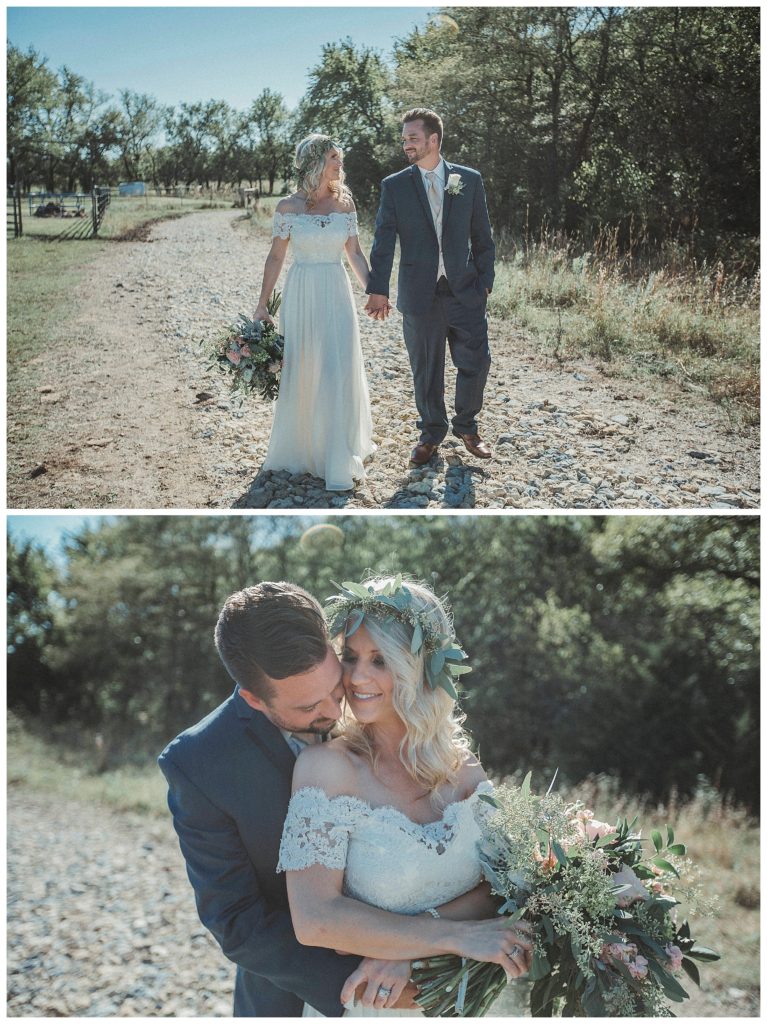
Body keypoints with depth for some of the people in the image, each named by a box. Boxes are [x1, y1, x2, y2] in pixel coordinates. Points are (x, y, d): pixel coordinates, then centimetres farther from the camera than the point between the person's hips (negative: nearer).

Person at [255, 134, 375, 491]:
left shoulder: (345, 204, 5)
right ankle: (299, 447, 25)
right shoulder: (288, 207, -3)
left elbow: (354, 254, 9)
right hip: (301, 295, -1)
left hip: (337, 294, 2)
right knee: (300, 373, 7)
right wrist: (262, 304, 0)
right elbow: (276, 257, 1)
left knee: (339, 373, -1)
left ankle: (338, 458, 8)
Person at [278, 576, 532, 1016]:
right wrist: (456, 935, -25)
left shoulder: (461, 765, -7)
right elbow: (315, 920, -25)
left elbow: (502, 885, -8)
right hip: (358, 1009, -3)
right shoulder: (327, 765, -19)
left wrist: (412, 944, -23)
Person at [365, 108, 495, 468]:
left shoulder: (469, 180, 3)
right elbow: (383, 242, -3)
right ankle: (431, 433, 26)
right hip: (419, 294, 0)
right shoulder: (394, 186, 2)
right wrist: (378, 290, -13)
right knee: (426, 370, 8)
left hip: (465, 291, 0)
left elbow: (482, 238, 7)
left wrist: (485, 282, 0)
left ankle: (466, 427, 24)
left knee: (475, 363, 1)